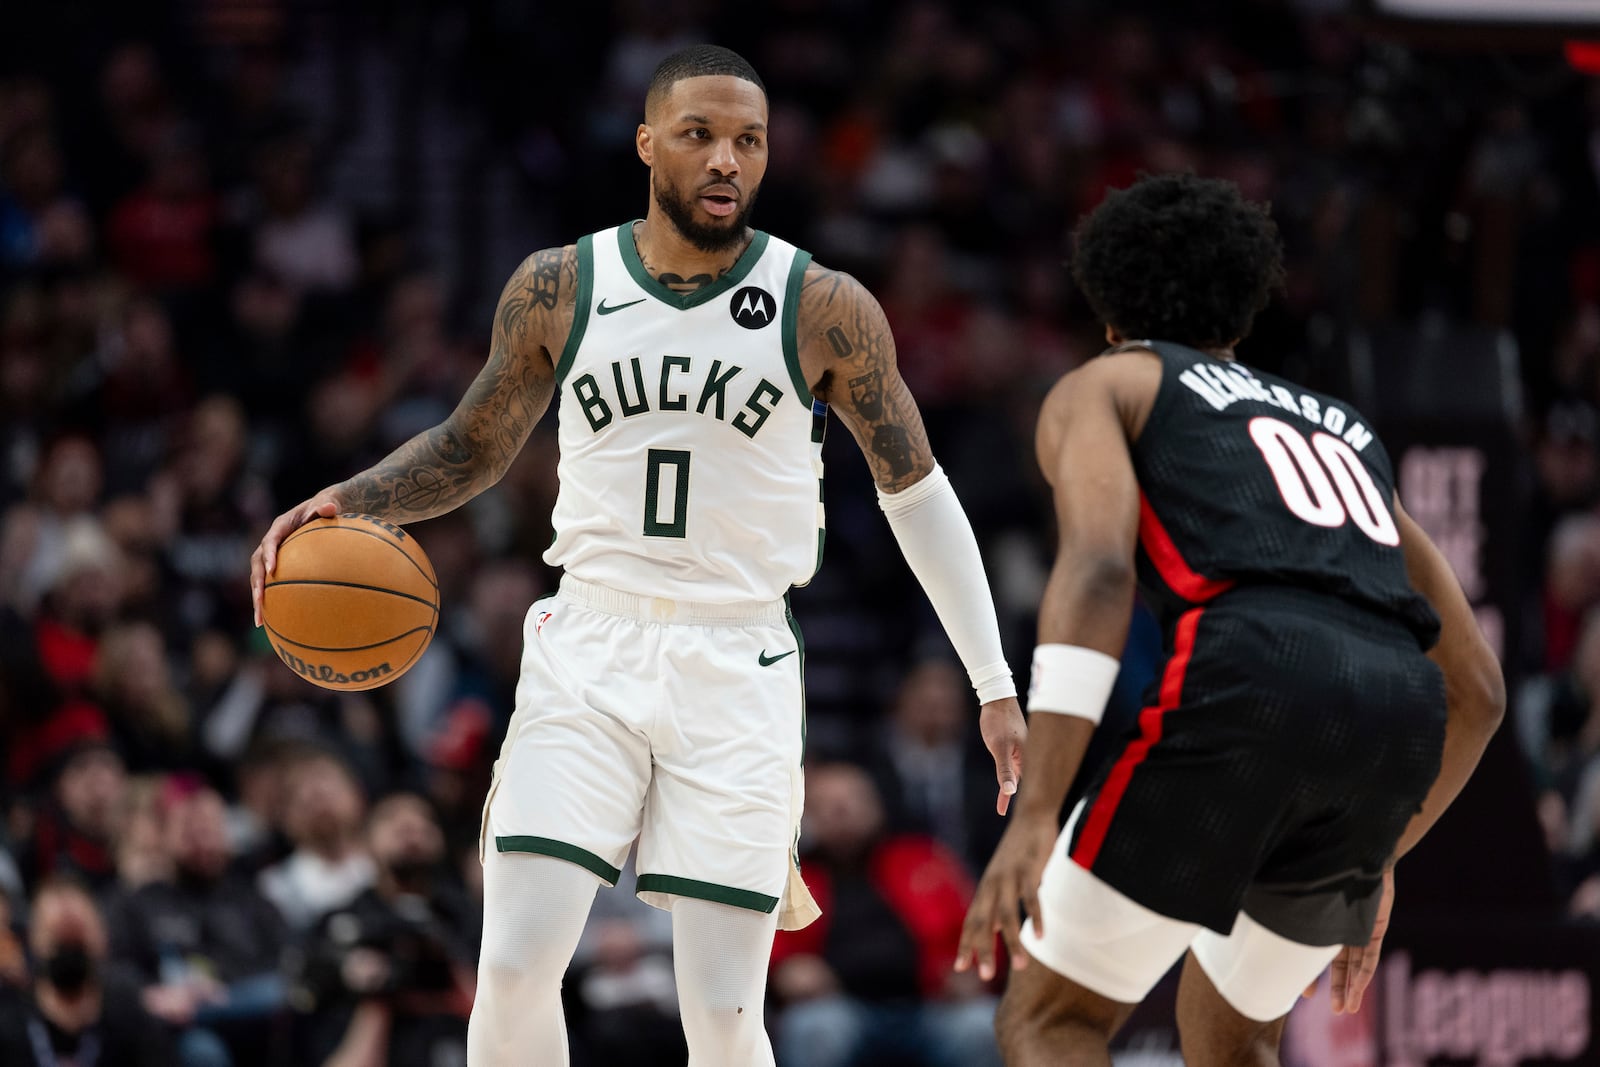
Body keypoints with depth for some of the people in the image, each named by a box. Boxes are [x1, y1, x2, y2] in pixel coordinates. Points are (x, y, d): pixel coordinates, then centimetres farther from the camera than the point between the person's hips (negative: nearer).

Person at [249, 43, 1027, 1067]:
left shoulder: (826, 311, -3)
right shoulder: (558, 290, 1)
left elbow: (916, 491, 7)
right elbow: (473, 451, 16)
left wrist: (995, 684, 4)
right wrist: (341, 502, -2)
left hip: (737, 667, -1)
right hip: (589, 650, 1)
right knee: (514, 967, -13)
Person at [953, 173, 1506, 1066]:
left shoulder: (1101, 388, 21)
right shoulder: (1344, 427, 38)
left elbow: (1098, 566, -2)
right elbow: (1478, 690, 35)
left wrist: (1035, 815, -12)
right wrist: (1380, 859, 47)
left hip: (1250, 679, -5)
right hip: (1398, 720, 5)